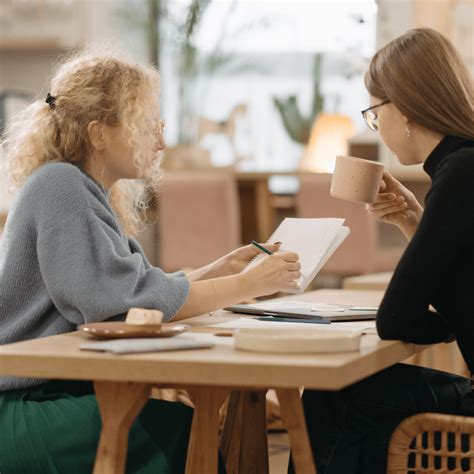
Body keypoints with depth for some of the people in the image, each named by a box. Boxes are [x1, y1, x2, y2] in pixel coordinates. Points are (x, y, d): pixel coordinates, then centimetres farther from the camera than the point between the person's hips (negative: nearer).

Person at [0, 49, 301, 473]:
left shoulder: (89, 192, 14)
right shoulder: (60, 187, -15)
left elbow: (137, 291, 10)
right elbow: (124, 301, -22)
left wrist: (219, 271, 0)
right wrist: (248, 285, -17)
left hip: (71, 389, 8)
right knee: (192, 434, -22)